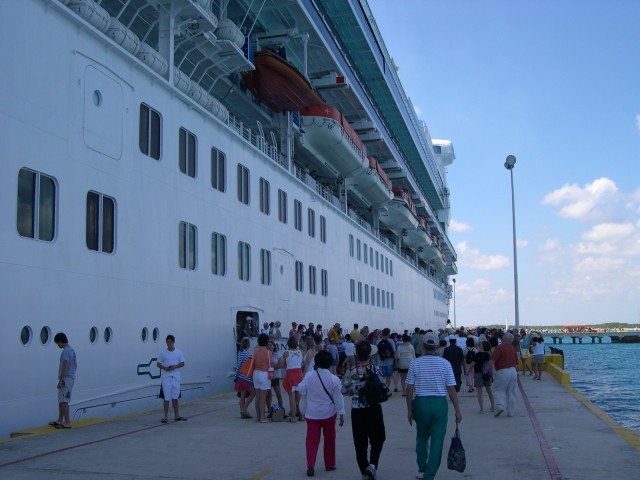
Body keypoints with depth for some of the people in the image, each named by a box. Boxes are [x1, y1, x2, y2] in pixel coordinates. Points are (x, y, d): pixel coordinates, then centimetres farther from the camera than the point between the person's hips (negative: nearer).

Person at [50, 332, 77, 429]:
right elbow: (75, 365, 19)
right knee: (61, 400, 18)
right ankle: (60, 420, 26)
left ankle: (67, 422, -8)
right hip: (71, 377, 10)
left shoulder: (65, 351, -17)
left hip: (66, 379, -10)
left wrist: (60, 380, -21)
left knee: (64, 401, -8)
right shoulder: (72, 350, 14)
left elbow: (65, 367, -22)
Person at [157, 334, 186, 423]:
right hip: (166, 377, -2)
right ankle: (165, 417, 1)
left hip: (176, 377, 2)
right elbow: (158, 364, 2)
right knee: (166, 398, -4)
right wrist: (165, 368, -16)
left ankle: (176, 415, 18)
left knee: (175, 397, 10)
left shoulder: (179, 352, 3)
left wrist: (175, 366, -15)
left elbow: (182, 363, 3)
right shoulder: (163, 353, 0)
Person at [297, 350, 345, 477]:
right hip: (328, 414, 0)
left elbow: (301, 390, 1)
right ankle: (329, 464, 26)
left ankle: (310, 465, -8)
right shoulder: (334, 379, -11)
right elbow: (338, 398, -6)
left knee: (312, 440, 4)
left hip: (312, 414, 0)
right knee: (329, 439, 16)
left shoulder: (309, 376, -9)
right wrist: (341, 414, 0)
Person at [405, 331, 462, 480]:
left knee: (421, 437, 22)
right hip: (440, 403, -1)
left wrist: (409, 409, 7)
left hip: (420, 402, 1)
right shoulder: (445, 364, -4)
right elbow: (451, 389, -5)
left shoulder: (415, 364, -3)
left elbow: (409, 389, -3)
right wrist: (457, 410, 1)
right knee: (437, 440, 5)